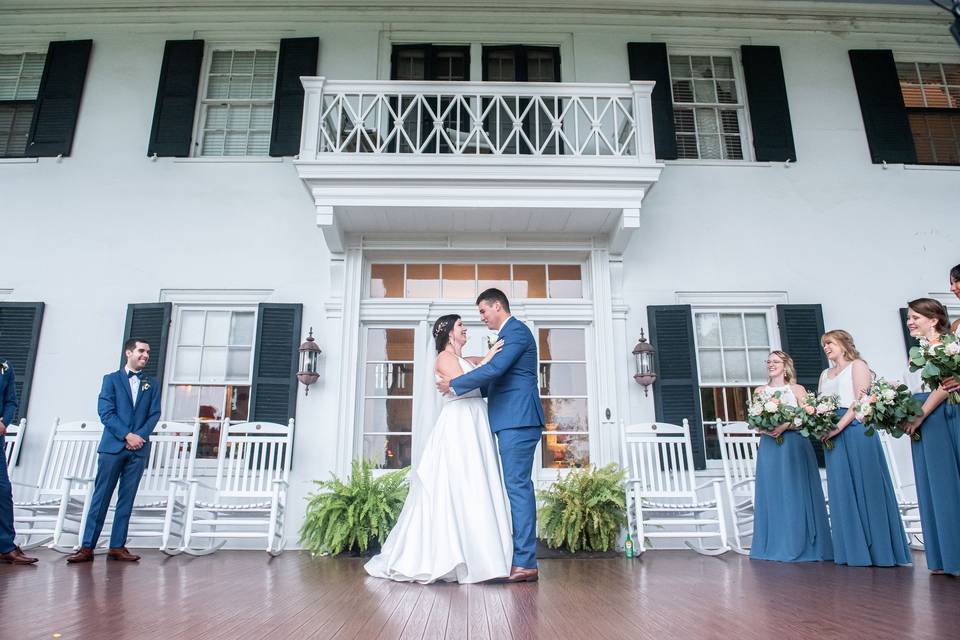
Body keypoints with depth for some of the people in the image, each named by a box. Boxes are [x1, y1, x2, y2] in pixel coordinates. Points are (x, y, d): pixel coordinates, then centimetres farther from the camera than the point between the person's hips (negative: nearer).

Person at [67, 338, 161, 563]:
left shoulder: (152, 384, 13)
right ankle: (87, 547, 4)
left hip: (138, 449, 3)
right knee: (101, 497, -1)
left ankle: (117, 547, 9)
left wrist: (140, 436, -10)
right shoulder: (111, 379, 6)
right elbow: (106, 412, -5)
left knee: (127, 499, 4)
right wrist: (127, 435, -13)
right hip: (113, 446, -2)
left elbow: (154, 414, 6)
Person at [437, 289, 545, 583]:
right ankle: (522, 558, 12)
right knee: (516, 486, 8)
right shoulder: (509, 334, 23)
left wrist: (454, 384, -9)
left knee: (518, 485, -10)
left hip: (517, 420, -10)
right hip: (512, 421, 10)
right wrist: (472, 387, 24)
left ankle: (525, 562, -7)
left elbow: (495, 369, -18)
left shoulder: (516, 330, -7)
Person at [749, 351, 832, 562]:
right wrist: (765, 429, -9)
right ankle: (775, 546, 7)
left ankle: (801, 545, 6)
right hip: (769, 447, 2)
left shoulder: (797, 389, 6)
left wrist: (786, 426, -18)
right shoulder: (761, 391, 14)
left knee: (796, 493, -3)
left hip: (795, 446, -2)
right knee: (772, 494, 2)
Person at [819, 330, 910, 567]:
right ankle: (853, 549, 8)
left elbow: (860, 401, -10)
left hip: (855, 429, -6)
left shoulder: (857, 365, 2)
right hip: (832, 434, 6)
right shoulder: (825, 374, 22)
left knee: (865, 485, -5)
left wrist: (839, 426, -18)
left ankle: (878, 548, 2)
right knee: (843, 491, 4)